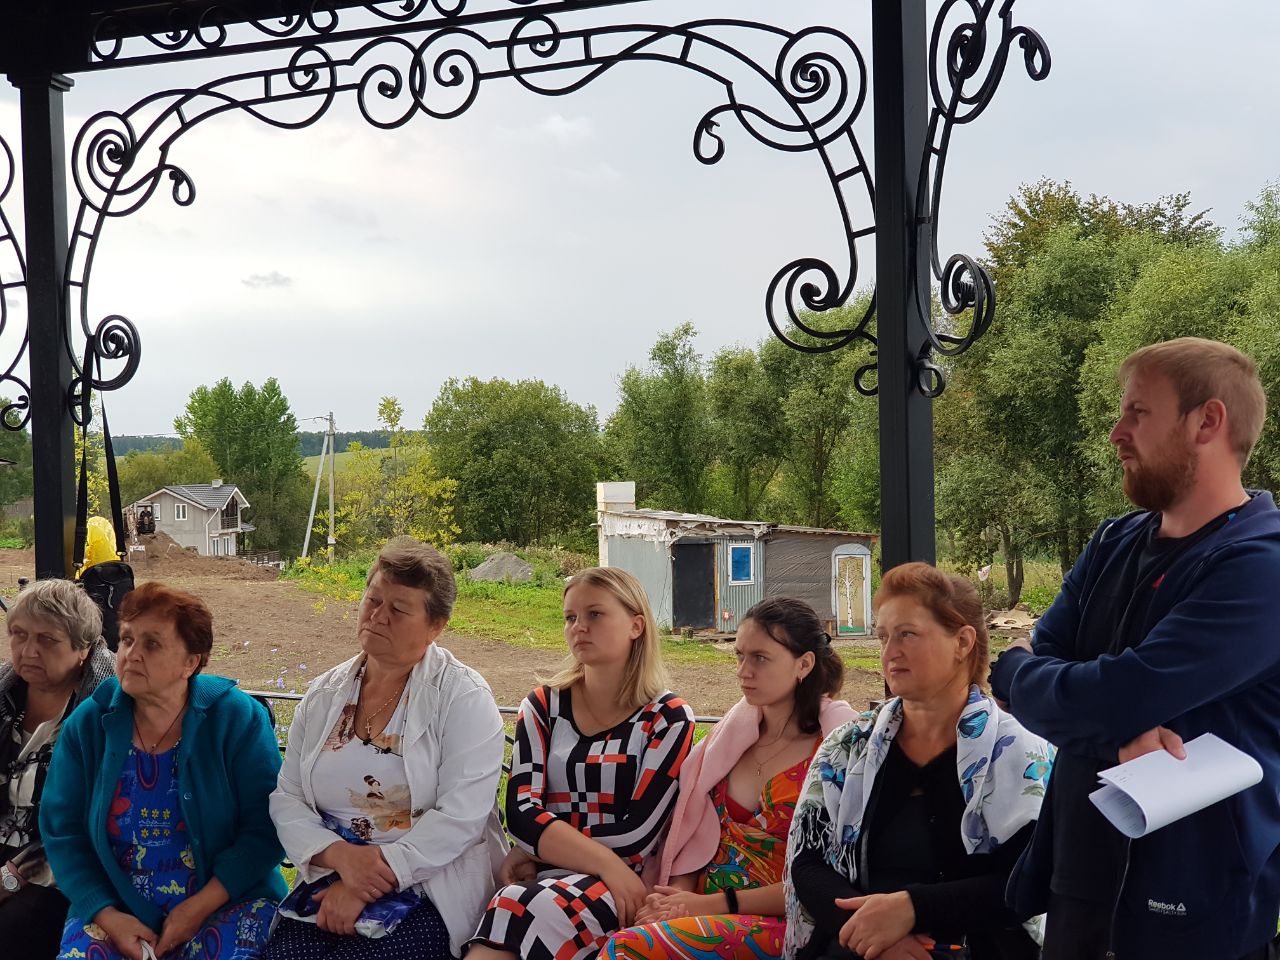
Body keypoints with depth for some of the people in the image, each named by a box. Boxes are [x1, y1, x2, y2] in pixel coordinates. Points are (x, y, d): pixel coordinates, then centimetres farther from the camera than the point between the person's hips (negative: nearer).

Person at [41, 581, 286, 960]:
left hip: (227, 903, -2)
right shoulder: (87, 725, 0)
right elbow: (62, 833, 1)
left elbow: (265, 828, -10)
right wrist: (106, 915, -11)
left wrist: (200, 907, -17)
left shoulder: (238, 718, -7)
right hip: (116, 909, 2)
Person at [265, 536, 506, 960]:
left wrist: (368, 885, -18)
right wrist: (339, 854, -13)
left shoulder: (463, 697, -6)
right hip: (328, 877, 4)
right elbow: (286, 799, 7)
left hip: (431, 887, -4)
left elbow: (460, 816, -15)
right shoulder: (323, 696, 11)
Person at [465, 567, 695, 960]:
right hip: (544, 879, 2)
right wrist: (606, 863, -15)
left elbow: (635, 835, -5)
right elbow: (522, 813, -2)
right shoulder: (542, 707, 12)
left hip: (626, 884, -2)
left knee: (535, 910, -36)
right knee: (512, 904, -36)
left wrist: (537, 852, -6)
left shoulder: (668, 718, 3)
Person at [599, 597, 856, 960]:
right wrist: (676, 894, -8)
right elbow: (694, 832, 12)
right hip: (705, 912, 5)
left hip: (780, 926, -5)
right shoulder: (733, 731, 11)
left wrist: (716, 903, -14)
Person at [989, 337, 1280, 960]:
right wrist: (1121, 735, -22)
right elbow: (1043, 672, -2)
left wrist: (1009, 668, -4)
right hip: (1076, 878, 7)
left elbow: (1091, 703, -25)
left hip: (1196, 906, -7)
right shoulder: (1113, 546, 8)